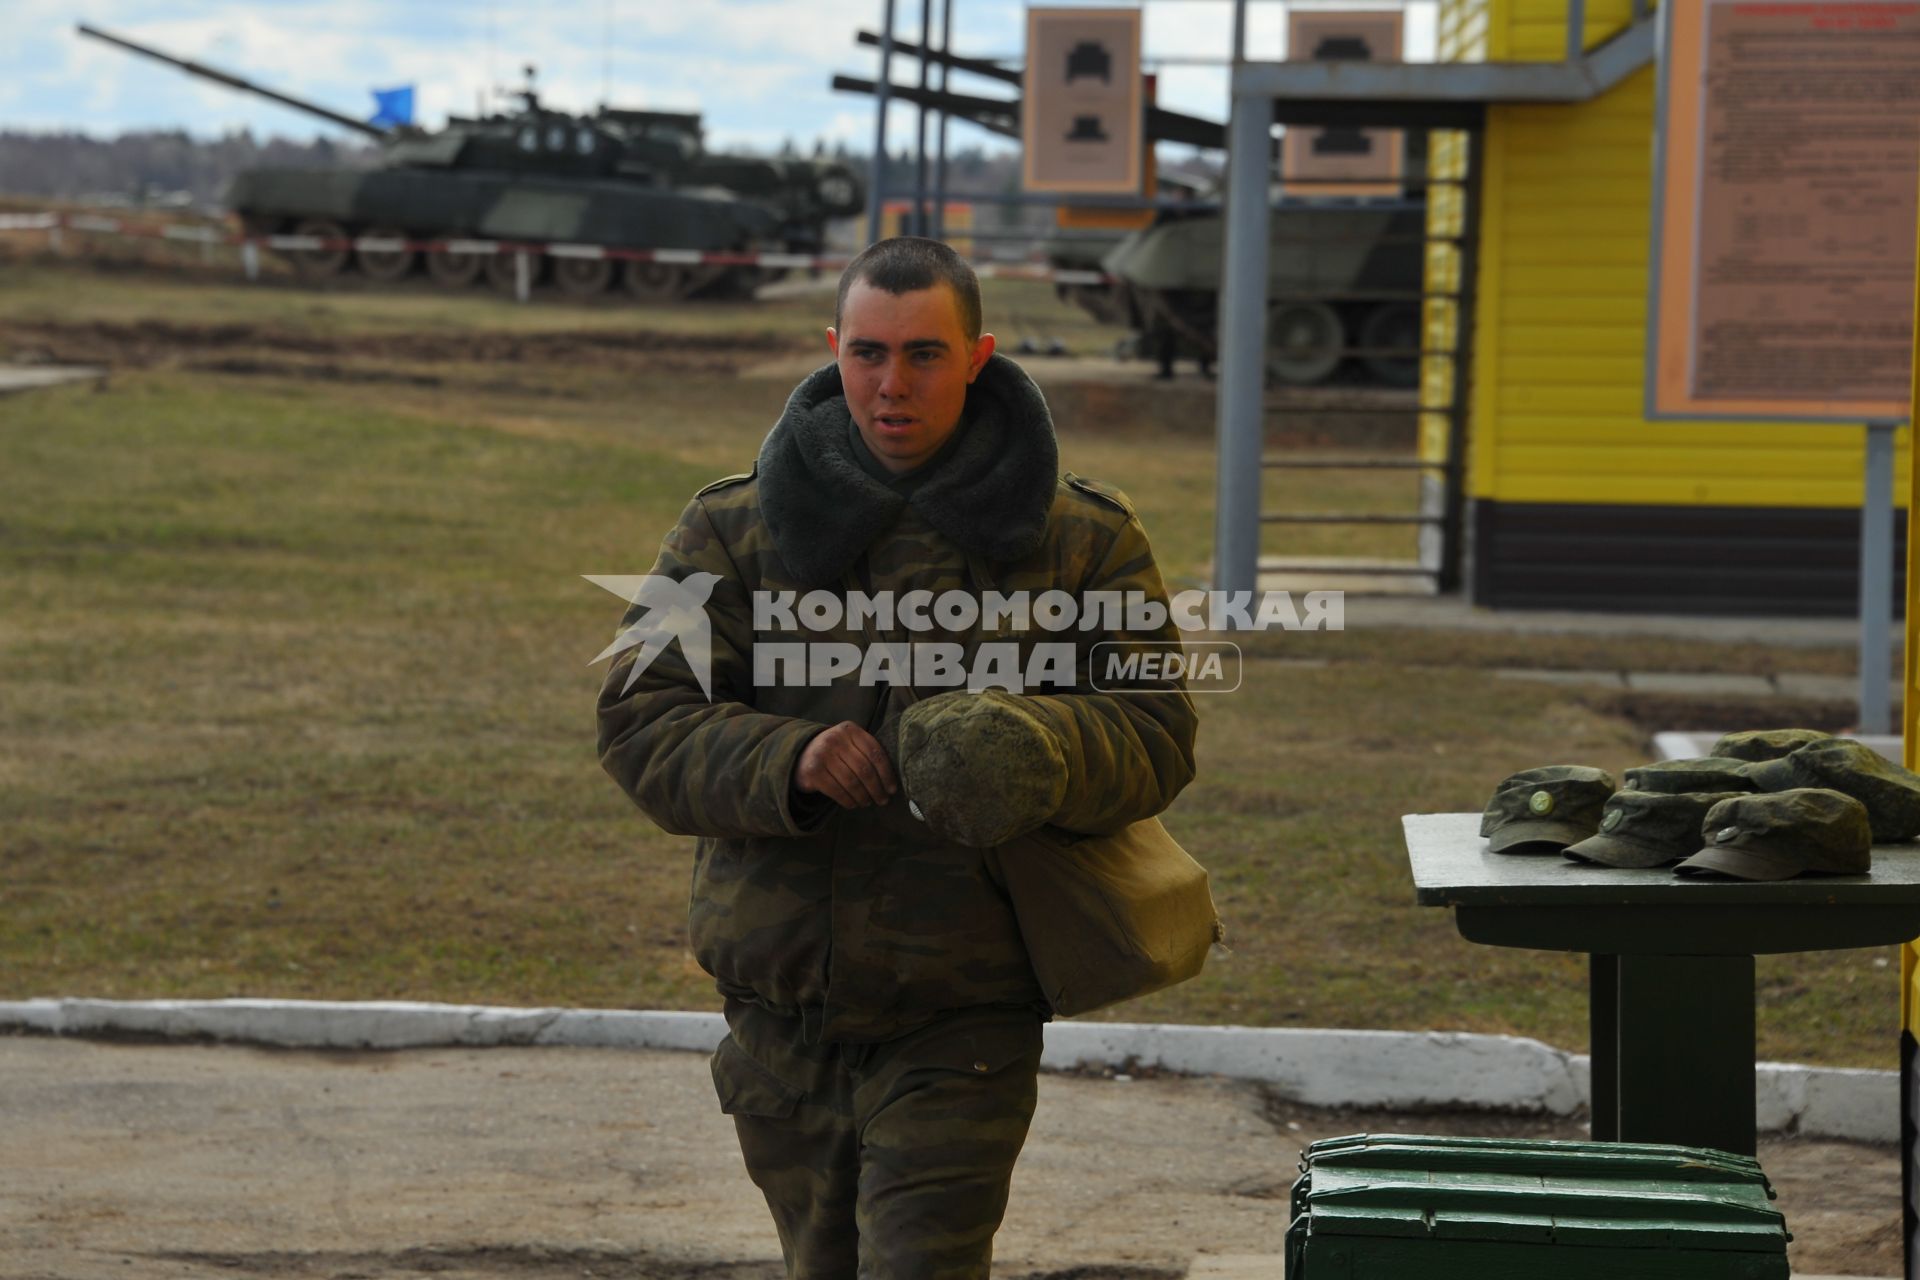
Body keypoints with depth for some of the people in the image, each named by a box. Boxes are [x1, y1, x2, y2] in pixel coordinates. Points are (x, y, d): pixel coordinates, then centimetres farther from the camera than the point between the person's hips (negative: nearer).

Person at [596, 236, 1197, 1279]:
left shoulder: (1079, 539, 1)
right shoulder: (734, 529, 3)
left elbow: (1155, 739, -2)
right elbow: (640, 723, -2)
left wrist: (1039, 746, -25)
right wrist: (784, 763, -22)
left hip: (961, 1023, -3)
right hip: (782, 1007, 3)